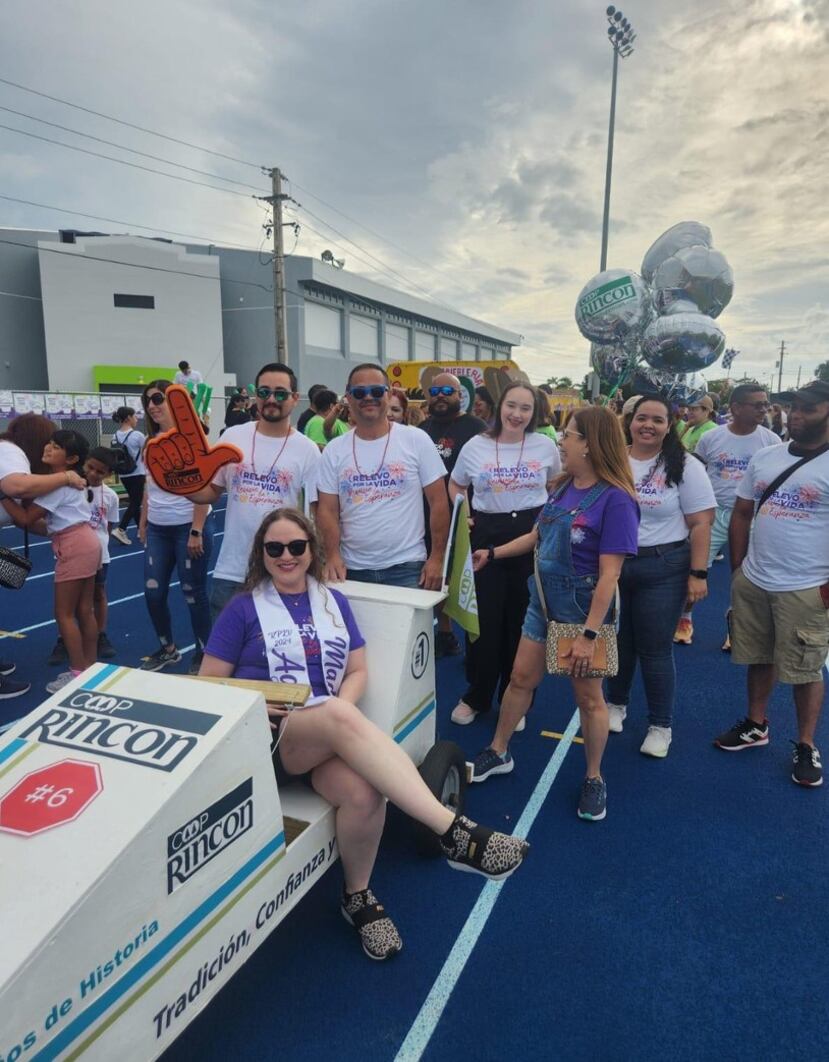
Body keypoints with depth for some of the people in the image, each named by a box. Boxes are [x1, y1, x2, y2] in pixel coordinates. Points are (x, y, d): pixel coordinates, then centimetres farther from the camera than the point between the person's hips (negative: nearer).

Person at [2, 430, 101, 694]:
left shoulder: (58, 484, -13)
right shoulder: (68, 479, 16)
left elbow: (25, 518, -15)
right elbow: (50, 525, 15)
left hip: (75, 547, -10)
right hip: (85, 543, 10)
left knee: (64, 613, -1)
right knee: (84, 611, 13)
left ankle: (78, 673, 6)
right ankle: (90, 669, 21)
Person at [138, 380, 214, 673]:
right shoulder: (152, 441, 10)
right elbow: (149, 486, 18)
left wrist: (197, 531, -18)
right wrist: (143, 522, 17)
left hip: (189, 526, -6)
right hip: (158, 529, 6)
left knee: (193, 592, 3)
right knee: (153, 591, 7)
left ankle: (203, 652, 19)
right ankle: (167, 649, 26)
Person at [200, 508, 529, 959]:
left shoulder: (334, 601, 15)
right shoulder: (243, 608, 5)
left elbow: (357, 671, 14)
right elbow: (209, 684, 3)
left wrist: (343, 708, -9)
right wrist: (267, 705, -14)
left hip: (331, 735, 3)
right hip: (267, 737, -3)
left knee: (364, 792, -31)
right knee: (340, 717, -36)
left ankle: (358, 896, -1)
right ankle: (455, 831, -41)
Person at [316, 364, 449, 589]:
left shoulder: (416, 439, -3)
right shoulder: (334, 451, 3)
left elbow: (438, 501, -2)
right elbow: (327, 510, 3)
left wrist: (437, 557, -5)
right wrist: (332, 556, -11)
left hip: (407, 567, -2)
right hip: (352, 569, 2)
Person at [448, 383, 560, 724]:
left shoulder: (545, 446, 1)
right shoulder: (475, 446, 1)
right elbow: (456, 486, 16)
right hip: (486, 535, 0)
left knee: (523, 619, 8)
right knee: (484, 617, 5)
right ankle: (476, 696, 24)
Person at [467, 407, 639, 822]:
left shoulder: (615, 498, -23)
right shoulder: (563, 485, 0)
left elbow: (609, 574, -24)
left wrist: (589, 634, -24)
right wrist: (493, 553, 18)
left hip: (584, 607, -7)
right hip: (544, 599, 7)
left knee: (588, 698, 10)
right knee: (521, 678, 17)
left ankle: (594, 778, 31)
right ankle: (498, 753, 35)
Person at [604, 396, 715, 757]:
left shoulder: (685, 467, -5)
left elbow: (700, 524, -7)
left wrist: (698, 574, -12)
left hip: (661, 568, -3)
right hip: (612, 564, 3)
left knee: (655, 650, 3)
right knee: (617, 641, 16)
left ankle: (661, 725, 20)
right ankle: (616, 703, 38)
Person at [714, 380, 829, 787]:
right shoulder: (764, 458, 5)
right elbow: (741, 515, 11)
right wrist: (737, 571, 9)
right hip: (753, 582, 5)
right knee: (759, 658, 18)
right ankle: (756, 725, 36)